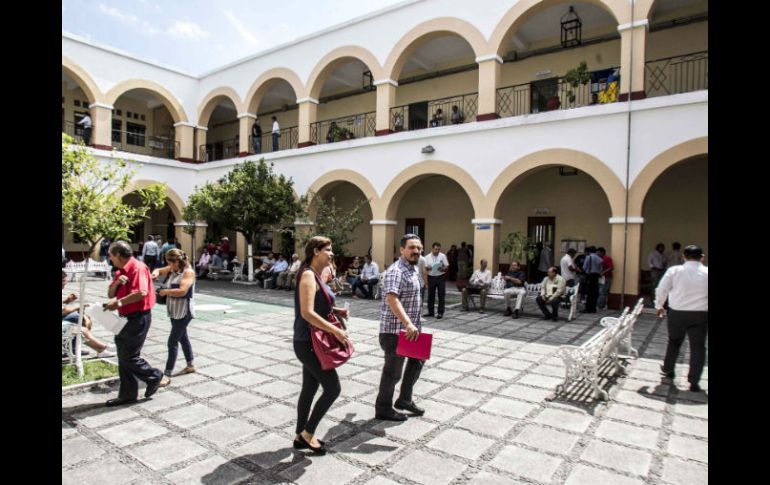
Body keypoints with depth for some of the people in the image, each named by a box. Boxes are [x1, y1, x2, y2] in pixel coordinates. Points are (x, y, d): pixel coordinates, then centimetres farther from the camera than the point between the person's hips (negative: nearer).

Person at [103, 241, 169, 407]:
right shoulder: (121, 271, 14)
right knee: (123, 356, 12)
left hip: (138, 318, -10)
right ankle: (127, 394, 21)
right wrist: (116, 282, -7)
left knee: (129, 356, -6)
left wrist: (119, 302, -28)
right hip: (127, 318, 10)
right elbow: (110, 294, 12)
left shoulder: (137, 268, -17)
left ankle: (156, 377, 13)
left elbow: (142, 292, -30)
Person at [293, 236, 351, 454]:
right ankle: (307, 433, 13)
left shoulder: (317, 275, 11)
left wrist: (336, 311, 5)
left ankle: (301, 436, 30)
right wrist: (336, 330, -24)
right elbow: (307, 313, -27)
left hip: (313, 341, 10)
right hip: (308, 342, -10)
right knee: (333, 388, -3)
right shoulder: (308, 275, -19)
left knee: (310, 388, 17)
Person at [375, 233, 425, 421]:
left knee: (417, 360, 22)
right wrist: (408, 324, -40)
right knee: (393, 371, 3)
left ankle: (404, 399, 37)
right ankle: (383, 409, 22)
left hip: (411, 328, 10)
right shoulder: (396, 271, -20)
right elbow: (392, 299, -33)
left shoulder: (413, 269, 12)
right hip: (396, 330, -10)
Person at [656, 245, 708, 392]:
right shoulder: (706, 273, -5)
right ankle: (694, 382, 9)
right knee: (698, 347, 8)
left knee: (674, 342, 20)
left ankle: (668, 369, 36)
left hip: (677, 313, 1)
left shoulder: (674, 271, -6)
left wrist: (659, 306, 12)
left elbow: (661, 290, -3)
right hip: (701, 314, 0)